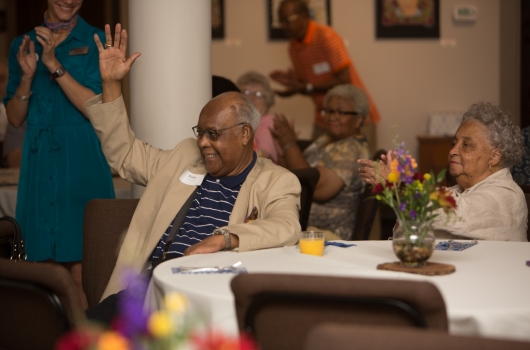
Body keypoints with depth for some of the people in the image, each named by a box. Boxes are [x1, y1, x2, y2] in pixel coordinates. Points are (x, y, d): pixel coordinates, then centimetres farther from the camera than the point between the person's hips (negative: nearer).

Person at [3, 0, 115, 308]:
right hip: (38, 165, 3)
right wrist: (27, 76, -6)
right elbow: (15, 118, 10)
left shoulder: (95, 41, 2)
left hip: (81, 164, -3)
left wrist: (55, 65, -15)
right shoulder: (23, 45, 13)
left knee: (81, 269, -6)